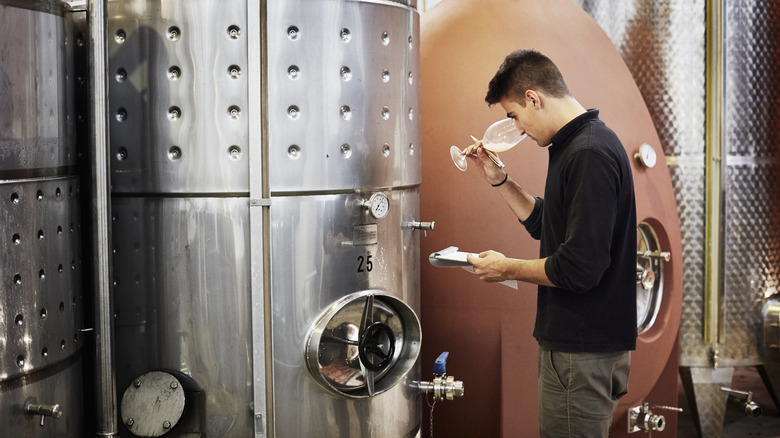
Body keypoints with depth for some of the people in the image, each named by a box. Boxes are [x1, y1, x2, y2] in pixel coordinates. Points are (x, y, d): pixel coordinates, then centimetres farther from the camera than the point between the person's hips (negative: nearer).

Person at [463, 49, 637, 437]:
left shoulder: (590, 154, -21)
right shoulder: (577, 145, 13)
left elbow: (580, 267, -25)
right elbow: (544, 224, 24)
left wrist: (508, 268, -11)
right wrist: (499, 180, 12)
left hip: (582, 349, -10)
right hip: (580, 338, 10)